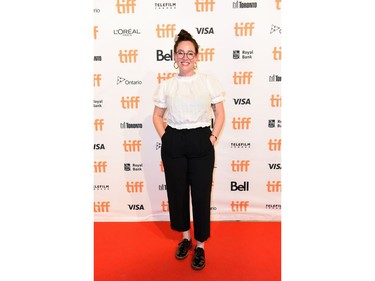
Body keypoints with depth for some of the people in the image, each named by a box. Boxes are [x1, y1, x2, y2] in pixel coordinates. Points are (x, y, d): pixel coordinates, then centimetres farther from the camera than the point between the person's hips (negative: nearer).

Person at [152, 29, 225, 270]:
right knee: (177, 191, 10)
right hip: (173, 143, 2)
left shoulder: (209, 81, 1)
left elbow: (220, 114, 4)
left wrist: (213, 138, -5)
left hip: (201, 143, -2)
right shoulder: (166, 85, 5)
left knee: (201, 194, 3)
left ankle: (200, 246, 21)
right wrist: (164, 138, 1)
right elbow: (157, 115, 12)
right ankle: (185, 237, 32)